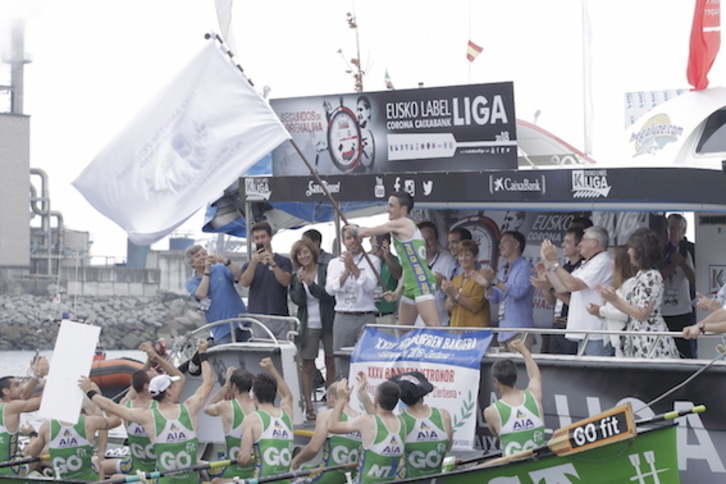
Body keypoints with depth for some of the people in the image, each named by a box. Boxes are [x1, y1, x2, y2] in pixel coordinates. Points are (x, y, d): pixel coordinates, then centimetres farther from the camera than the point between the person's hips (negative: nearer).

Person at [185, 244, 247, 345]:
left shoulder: (220, 269, 11)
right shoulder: (191, 283, 8)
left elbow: (239, 276, -6)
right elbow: (201, 295, -13)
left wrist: (225, 261, -20)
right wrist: (206, 271, -6)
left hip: (241, 321, 1)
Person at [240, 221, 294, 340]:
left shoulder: (283, 262, 11)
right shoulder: (249, 265, 17)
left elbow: (285, 281, -6)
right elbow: (244, 283, -2)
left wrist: (272, 263, -19)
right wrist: (254, 262, -15)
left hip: (279, 318, -1)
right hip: (256, 319, 1)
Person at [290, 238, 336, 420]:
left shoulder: (326, 270, 0)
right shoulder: (296, 277, 7)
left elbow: (330, 295, -9)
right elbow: (297, 300, -3)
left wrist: (311, 284, -18)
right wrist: (300, 282, -17)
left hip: (328, 323, -1)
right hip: (308, 326, 1)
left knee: (331, 363, 3)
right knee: (307, 366, -1)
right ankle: (309, 406, -1)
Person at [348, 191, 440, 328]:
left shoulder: (402, 223, -6)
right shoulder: (406, 228, 22)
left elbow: (365, 232, -2)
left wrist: (355, 229, 20)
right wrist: (398, 292, 19)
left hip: (422, 283, -10)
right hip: (411, 286, 10)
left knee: (433, 328, -21)